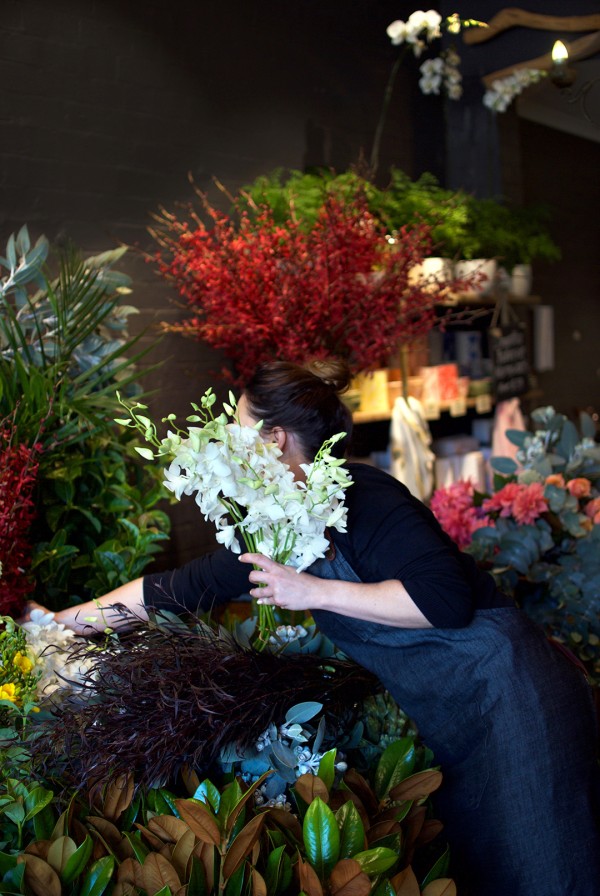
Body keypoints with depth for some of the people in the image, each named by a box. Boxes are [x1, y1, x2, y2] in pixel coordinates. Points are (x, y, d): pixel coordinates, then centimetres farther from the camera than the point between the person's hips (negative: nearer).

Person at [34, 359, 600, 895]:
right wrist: (66, 621, 16)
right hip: (453, 724, 8)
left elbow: (446, 597, -28)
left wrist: (316, 592, -24)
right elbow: (186, 586, 12)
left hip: (506, 695, -8)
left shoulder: (360, 494, -19)